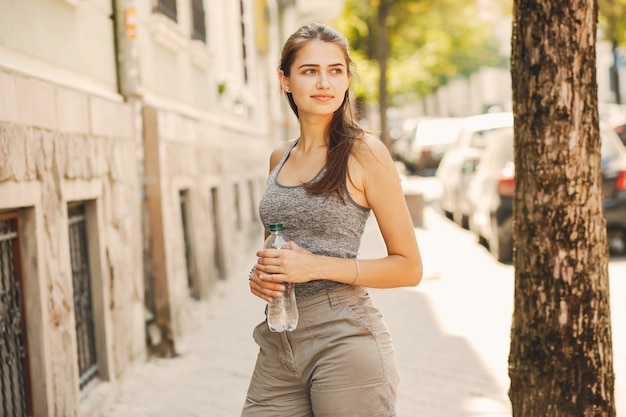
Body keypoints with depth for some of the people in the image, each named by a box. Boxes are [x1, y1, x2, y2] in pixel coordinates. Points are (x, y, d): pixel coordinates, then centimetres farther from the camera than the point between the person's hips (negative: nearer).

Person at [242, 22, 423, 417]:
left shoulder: (364, 152, -6)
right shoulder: (279, 158, 11)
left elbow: (408, 267, -7)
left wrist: (316, 266, -15)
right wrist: (261, 273, 2)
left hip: (345, 339, -5)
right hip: (278, 344, 6)